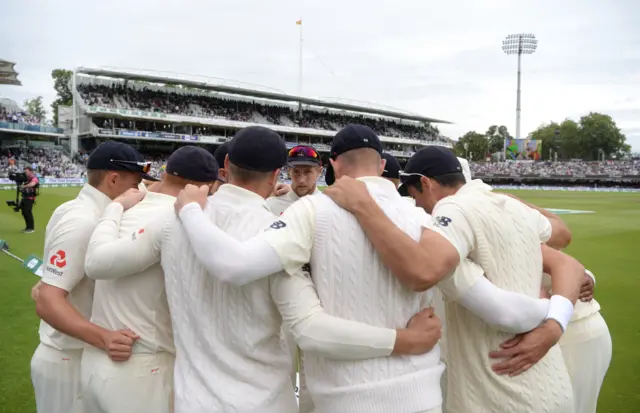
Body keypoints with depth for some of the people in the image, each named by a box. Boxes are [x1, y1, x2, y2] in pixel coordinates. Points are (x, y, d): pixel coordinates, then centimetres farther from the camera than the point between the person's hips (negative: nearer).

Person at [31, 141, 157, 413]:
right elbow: (47, 302, -30)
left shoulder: (76, 211, 4)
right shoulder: (82, 223, -24)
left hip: (83, 355, 9)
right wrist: (103, 338, -42)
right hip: (68, 362, -9)